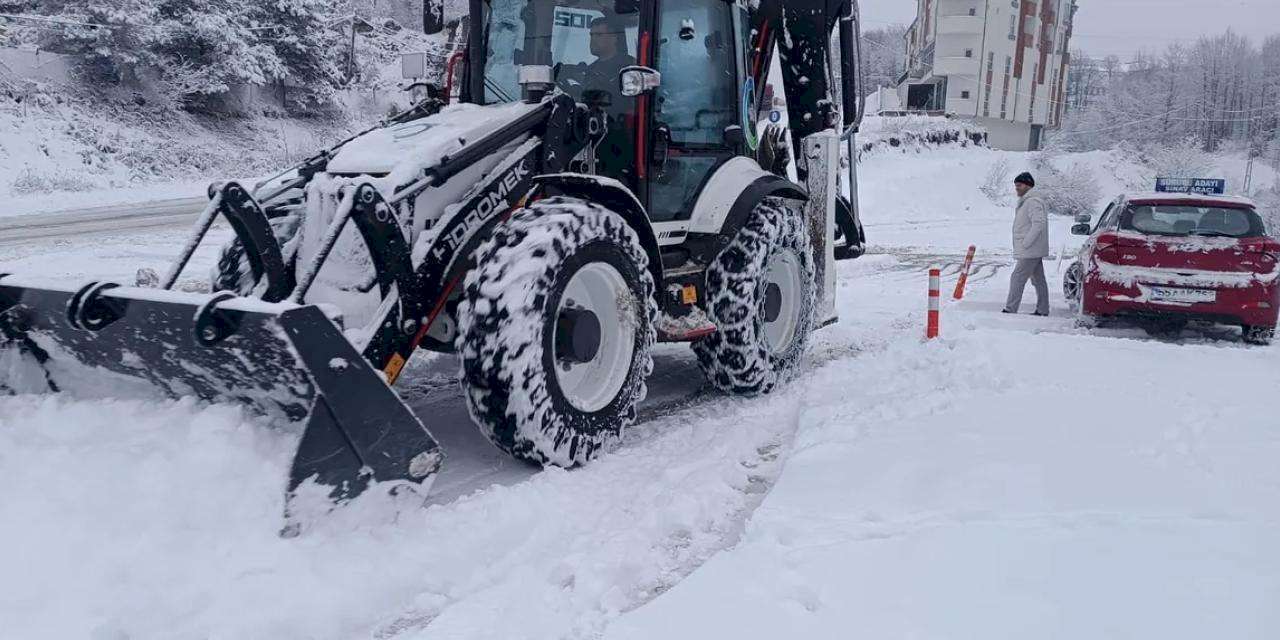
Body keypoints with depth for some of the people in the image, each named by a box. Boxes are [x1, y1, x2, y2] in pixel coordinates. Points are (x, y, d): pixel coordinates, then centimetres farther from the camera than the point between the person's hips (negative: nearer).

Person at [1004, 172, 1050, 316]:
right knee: (1038, 280, 13)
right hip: (1035, 250, 11)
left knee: (1017, 279, -10)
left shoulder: (1033, 202, -16)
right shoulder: (1025, 201, 18)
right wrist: (1024, 244, 16)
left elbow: (1039, 224, -25)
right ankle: (1042, 310, 19)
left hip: (1029, 251, -11)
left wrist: (1025, 243, -23)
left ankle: (1010, 309, -9)